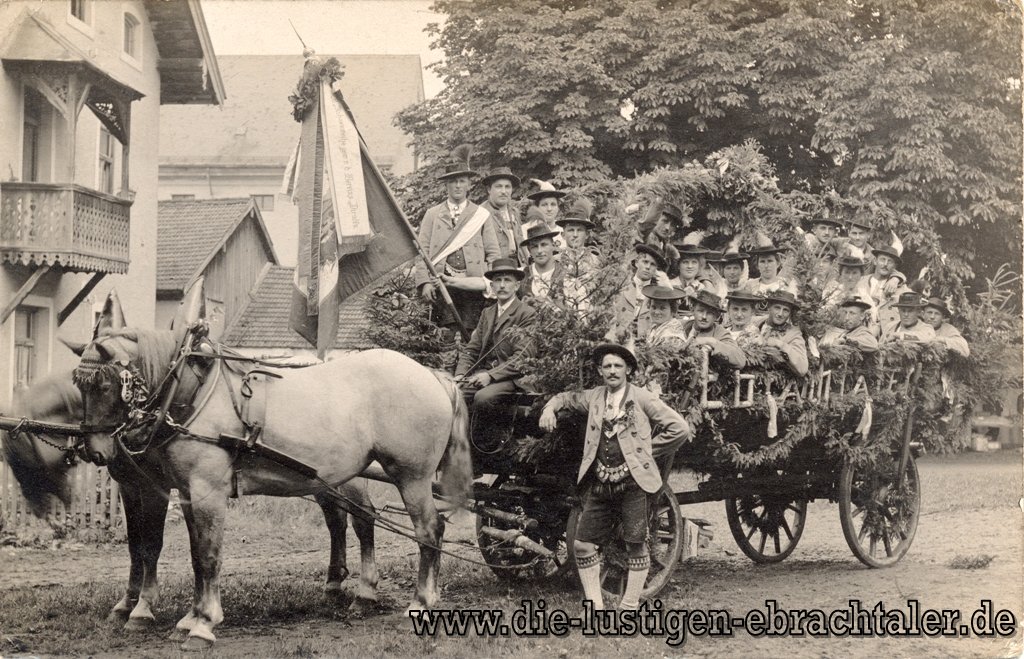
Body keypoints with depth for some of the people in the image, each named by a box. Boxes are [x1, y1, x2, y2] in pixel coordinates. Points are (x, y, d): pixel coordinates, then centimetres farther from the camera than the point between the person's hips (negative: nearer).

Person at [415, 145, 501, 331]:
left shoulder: (480, 215, 14)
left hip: (473, 286, 0)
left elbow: (494, 254, 10)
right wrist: (424, 282, -7)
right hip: (441, 285, 0)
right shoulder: (432, 214, 13)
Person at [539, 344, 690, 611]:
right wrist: (549, 409, 11)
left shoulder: (642, 398, 1)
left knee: (636, 545, -1)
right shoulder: (594, 397, 13)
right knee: (583, 544, 0)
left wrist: (648, 451, 0)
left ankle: (629, 608, 7)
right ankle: (595, 607, 7)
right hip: (600, 483, 4)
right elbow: (566, 397, 32)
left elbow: (680, 429, -2)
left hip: (632, 481, -4)